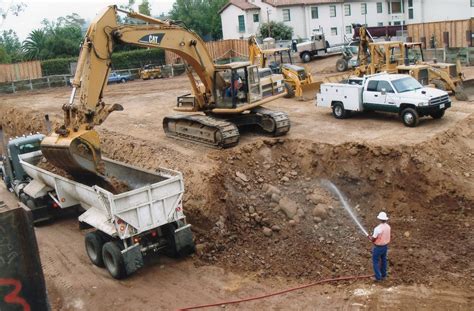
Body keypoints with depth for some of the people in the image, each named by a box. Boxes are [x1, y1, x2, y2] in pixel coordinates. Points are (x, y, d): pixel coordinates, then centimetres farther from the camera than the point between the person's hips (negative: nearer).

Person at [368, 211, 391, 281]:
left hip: (378, 247, -7)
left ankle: (378, 277, 13)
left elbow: (373, 240, -23)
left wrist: (369, 237, 0)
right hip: (385, 246, 7)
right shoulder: (388, 227, -7)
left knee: (375, 262, 10)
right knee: (383, 260, 23)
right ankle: (383, 275, 36)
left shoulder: (378, 228, -31)